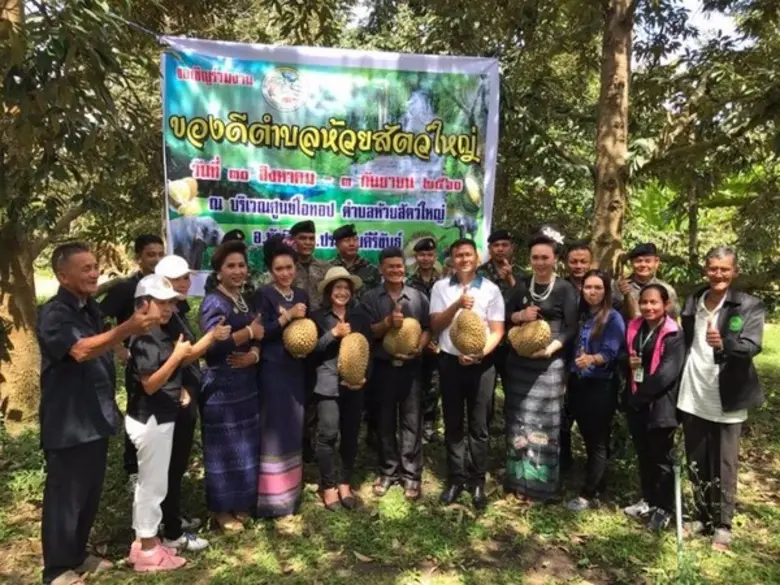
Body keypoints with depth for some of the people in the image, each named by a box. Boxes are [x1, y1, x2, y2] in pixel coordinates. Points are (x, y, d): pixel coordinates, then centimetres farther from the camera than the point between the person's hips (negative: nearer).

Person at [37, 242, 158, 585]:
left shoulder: (90, 308, 9)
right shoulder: (54, 314, -18)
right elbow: (81, 351, -36)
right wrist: (127, 329, -48)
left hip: (95, 417, 8)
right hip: (68, 423, -8)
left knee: (90, 493, 18)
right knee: (65, 496, 5)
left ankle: (77, 556, 35)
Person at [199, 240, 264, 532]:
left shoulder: (245, 300, 11)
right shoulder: (214, 303, -13)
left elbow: (258, 338, 9)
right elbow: (211, 346, -28)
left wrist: (255, 354, -13)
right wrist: (248, 332, -17)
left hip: (246, 384, 8)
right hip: (221, 387, -8)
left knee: (246, 445, 16)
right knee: (225, 447, 3)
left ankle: (241, 502, 31)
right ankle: (222, 509, 19)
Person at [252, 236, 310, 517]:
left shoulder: (302, 295, 10)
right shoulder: (263, 295, -7)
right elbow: (259, 333, -17)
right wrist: (287, 316, -21)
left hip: (297, 370, 6)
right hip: (273, 371, -6)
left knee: (294, 428, 12)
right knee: (275, 429, -3)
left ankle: (292, 489, 26)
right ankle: (271, 496, 7)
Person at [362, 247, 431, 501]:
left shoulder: (418, 296, 2)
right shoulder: (370, 298, 1)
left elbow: (427, 328, 3)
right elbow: (367, 332, -5)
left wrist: (419, 347, -15)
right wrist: (388, 322, -24)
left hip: (411, 366, 0)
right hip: (383, 366, 0)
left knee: (412, 421, 5)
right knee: (386, 421, 12)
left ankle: (411, 473, 17)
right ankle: (388, 471, 26)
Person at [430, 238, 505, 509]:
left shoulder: (491, 289, -1)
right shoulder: (440, 287, 3)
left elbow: (497, 331, -2)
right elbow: (435, 325, -3)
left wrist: (479, 353, -18)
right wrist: (457, 305, -18)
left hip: (482, 363, -1)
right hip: (450, 361, 1)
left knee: (478, 425, 7)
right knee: (453, 424, 11)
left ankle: (477, 481, 20)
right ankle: (455, 478, 23)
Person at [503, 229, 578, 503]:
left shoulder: (565, 289, -3)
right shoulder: (521, 286, 10)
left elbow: (571, 329, -7)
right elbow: (504, 318, 9)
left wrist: (551, 348, -22)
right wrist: (520, 315, -11)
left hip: (549, 364, -4)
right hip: (519, 362, 4)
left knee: (544, 422, 2)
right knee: (519, 420, 9)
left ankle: (541, 483, 15)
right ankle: (519, 479, 21)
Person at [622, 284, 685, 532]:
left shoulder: (674, 335, -13)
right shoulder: (634, 328, 7)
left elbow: (668, 372, -20)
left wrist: (640, 396, -16)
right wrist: (627, 361, -5)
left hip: (660, 404, -6)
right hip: (636, 402, 6)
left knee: (661, 457, 7)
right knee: (643, 454, 17)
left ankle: (663, 508, 21)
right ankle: (648, 500, 33)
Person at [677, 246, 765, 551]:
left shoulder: (750, 306, -7)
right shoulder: (692, 302, 6)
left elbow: (752, 346, -19)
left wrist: (723, 343, -40)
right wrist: (678, 385, 8)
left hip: (726, 400, -4)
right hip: (693, 397, 4)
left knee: (723, 467, 5)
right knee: (696, 464, 14)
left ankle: (723, 525, 21)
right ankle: (703, 516, 29)